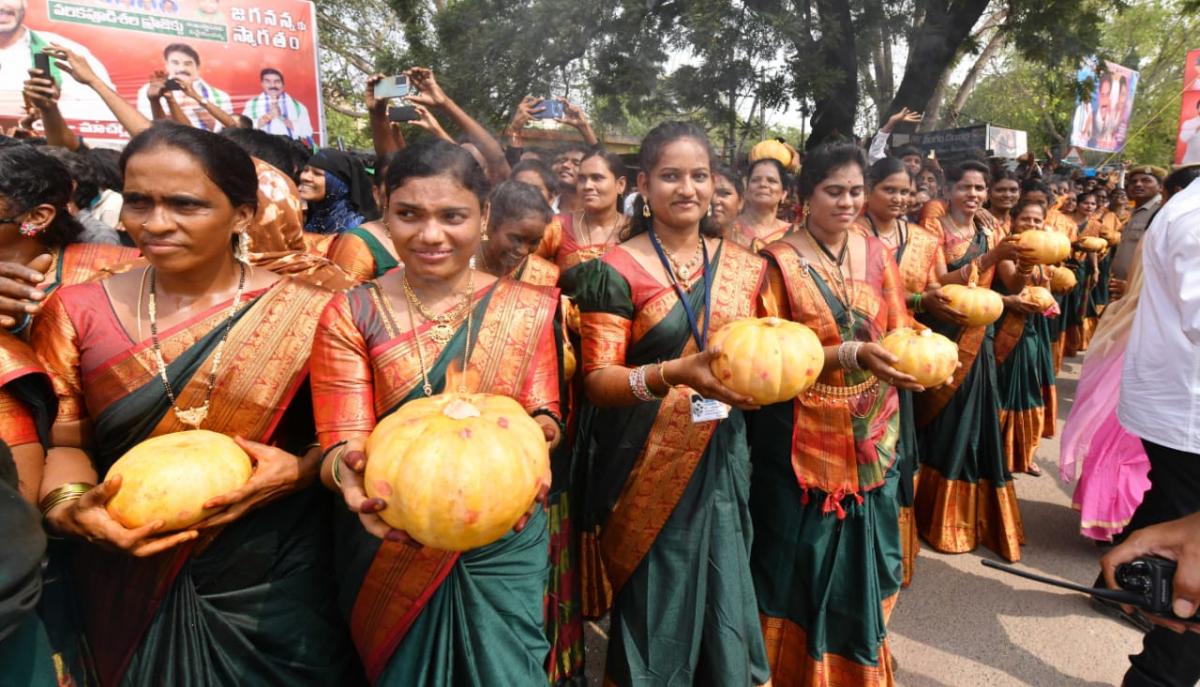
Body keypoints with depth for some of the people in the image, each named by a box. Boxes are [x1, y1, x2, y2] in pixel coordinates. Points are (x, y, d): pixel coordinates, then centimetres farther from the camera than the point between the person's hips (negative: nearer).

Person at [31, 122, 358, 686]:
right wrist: (71, 503, -18)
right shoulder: (77, 312, -2)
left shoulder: (304, 313, -11)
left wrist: (297, 470, -23)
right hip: (130, 579, 2)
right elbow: (62, 439, 1)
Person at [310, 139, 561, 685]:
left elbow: (544, 415, -4)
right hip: (391, 547, 0)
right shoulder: (350, 314, -6)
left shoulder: (527, 308, -2)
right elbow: (340, 443, -12)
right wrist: (348, 470, -35)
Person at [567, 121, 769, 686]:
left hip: (722, 456, 4)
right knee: (656, 602, 9)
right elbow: (597, 379, -13)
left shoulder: (742, 265, 7)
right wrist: (674, 374, -29)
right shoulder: (619, 270, -8)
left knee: (724, 591, 15)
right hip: (649, 461, -4)